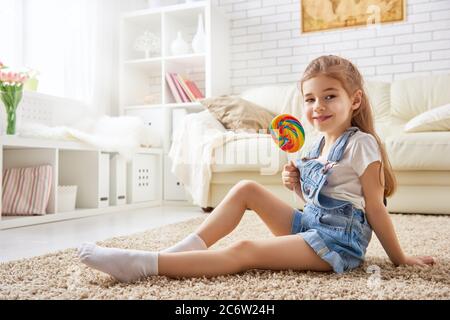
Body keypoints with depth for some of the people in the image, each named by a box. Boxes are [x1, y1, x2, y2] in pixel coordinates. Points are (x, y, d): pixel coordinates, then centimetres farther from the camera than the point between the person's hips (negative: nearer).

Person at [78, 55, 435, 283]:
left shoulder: (361, 144, -11)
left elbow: (375, 207, -8)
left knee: (245, 250, -25)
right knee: (247, 188, -1)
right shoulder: (319, 144, 12)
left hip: (339, 239, -8)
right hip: (310, 223, 8)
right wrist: (297, 184, -1)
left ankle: (142, 264, -29)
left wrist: (399, 258, -4)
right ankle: (187, 248, -7)